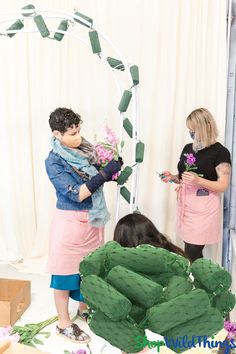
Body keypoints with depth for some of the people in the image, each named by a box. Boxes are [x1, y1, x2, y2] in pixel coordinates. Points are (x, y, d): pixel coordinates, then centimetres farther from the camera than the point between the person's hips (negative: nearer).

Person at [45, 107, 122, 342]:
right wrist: (106, 172, -27)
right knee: (66, 271, 8)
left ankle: (85, 307, 42)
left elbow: (96, 179, 11)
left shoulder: (85, 149, 0)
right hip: (70, 221, -6)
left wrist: (112, 168, -9)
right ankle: (64, 323, 25)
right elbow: (77, 194, -23)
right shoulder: (54, 162, -18)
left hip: (93, 219, 7)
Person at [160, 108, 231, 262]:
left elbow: (223, 186, -11)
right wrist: (172, 177, 1)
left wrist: (199, 180, -25)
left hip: (204, 207, -6)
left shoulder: (220, 152, -8)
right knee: (190, 250, 5)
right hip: (185, 204, 6)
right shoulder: (188, 148, 11)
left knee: (192, 252, -7)